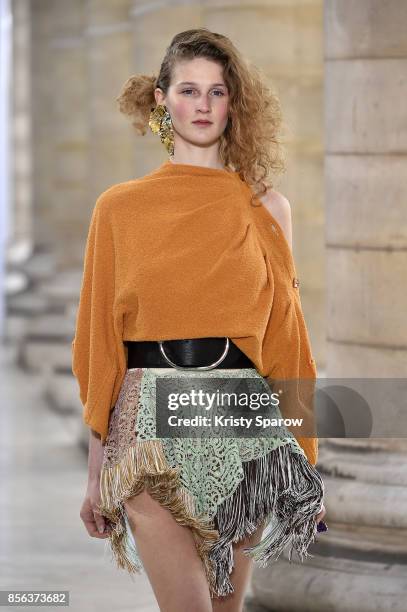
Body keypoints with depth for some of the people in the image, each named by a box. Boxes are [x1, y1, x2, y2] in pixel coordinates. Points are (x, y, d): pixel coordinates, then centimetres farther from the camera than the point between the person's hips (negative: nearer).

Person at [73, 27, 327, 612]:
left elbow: (284, 338, 11)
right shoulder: (119, 208, 5)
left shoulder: (268, 208, 8)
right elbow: (100, 341, 7)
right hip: (153, 419, -2)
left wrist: (306, 458, 8)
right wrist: (96, 470, 6)